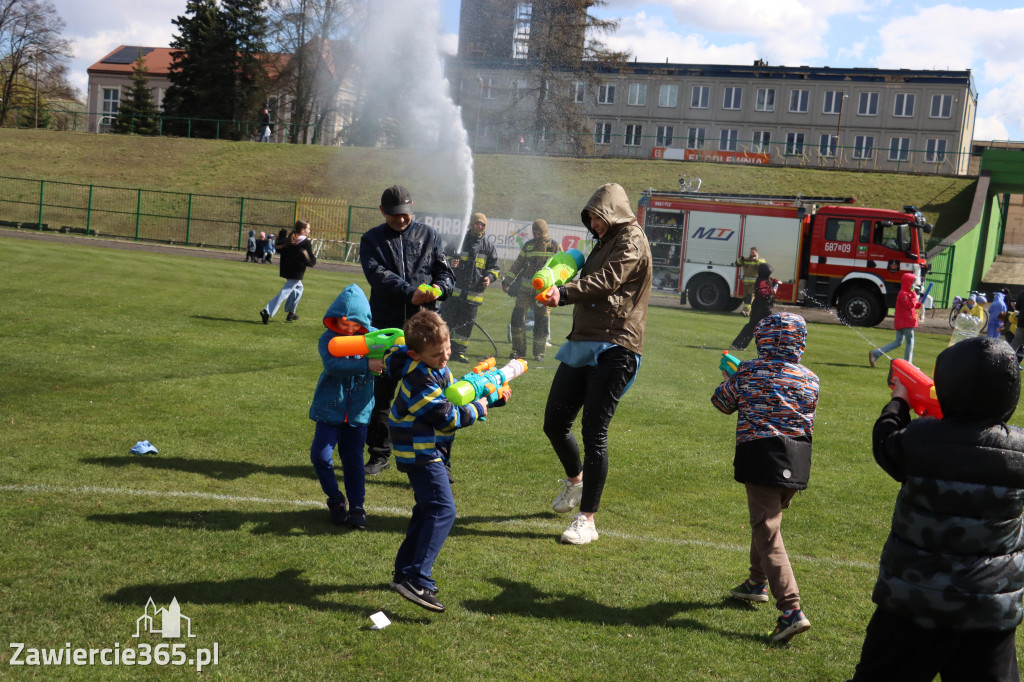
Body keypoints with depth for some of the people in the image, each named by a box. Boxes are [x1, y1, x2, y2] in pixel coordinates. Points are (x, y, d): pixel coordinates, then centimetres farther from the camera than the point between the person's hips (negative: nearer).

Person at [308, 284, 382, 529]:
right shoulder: (328, 339, -8)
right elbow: (333, 365, -25)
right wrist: (366, 365, -34)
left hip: (358, 411, 1)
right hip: (330, 408, -1)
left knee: (353, 459, 8)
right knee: (320, 455, -6)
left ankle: (357, 507, 20)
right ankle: (335, 499, 16)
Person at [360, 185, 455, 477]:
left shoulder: (429, 236, 11)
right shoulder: (372, 240, 8)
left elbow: (446, 272, 6)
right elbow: (377, 274, -9)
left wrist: (439, 288, -18)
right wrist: (410, 293, -23)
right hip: (385, 327, 1)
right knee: (380, 392, 8)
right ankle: (379, 455, 22)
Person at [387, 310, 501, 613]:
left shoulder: (436, 366, 5)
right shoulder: (421, 378, -25)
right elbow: (446, 417, -20)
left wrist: (491, 397, 14)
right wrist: (477, 410, -7)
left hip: (428, 449, 11)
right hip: (420, 451, -11)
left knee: (427, 510, 20)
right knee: (442, 510, -18)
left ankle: (405, 572, 30)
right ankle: (418, 581, -23)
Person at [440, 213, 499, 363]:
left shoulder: (488, 247, 12)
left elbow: (494, 268, 16)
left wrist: (489, 277, -5)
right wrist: (450, 263, -14)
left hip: (474, 293, 2)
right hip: (455, 290, -2)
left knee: (466, 324, 5)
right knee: (447, 320, -3)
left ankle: (458, 351, 15)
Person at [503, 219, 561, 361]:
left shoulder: (554, 246, 2)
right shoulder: (528, 245, 11)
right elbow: (517, 265, 17)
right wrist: (506, 282, 15)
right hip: (525, 288, 3)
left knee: (541, 321, 1)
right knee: (518, 316, -7)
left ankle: (539, 352, 13)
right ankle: (518, 350, 2)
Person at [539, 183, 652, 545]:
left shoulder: (631, 241, -5)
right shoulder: (605, 242, 23)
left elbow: (606, 281, -19)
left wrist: (564, 293, -28)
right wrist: (557, 290, 9)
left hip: (613, 350, -9)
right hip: (583, 343, 9)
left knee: (594, 432, -8)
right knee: (555, 423, 10)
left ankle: (587, 520, -1)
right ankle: (575, 479, 37)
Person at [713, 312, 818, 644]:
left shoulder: (749, 372, -4)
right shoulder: (810, 379, 6)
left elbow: (724, 402, 9)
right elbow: (808, 419, 16)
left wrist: (727, 379, 30)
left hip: (761, 456, -6)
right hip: (797, 461, 6)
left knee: (767, 533, -8)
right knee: (767, 518, 26)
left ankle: (791, 610, -17)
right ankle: (758, 582, 40)